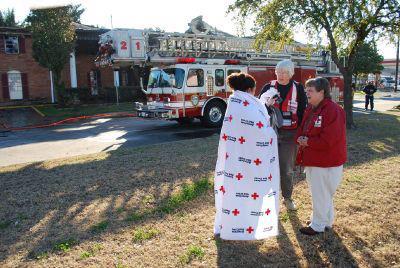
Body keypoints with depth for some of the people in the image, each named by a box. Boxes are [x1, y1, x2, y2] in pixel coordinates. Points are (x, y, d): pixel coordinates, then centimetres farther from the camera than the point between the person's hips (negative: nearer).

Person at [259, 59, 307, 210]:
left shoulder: (298, 89, 2)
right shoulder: (268, 87, 3)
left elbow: (302, 112, 3)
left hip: (289, 134, 0)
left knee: (287, 168, 8)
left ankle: (288, 197, 26)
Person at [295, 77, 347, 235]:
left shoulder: (332, 110, -20)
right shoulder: (310, 109, 9)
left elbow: (328, 140, -26)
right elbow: (303, 128, 16)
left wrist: (308, 142, -15)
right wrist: (301, 138, -6)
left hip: (326, 162, -9)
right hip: (312, 159, 9)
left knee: (320, 194, 3)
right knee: (318, 192, 20)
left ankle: (318, 225, 20)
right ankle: (326, 220, 38)